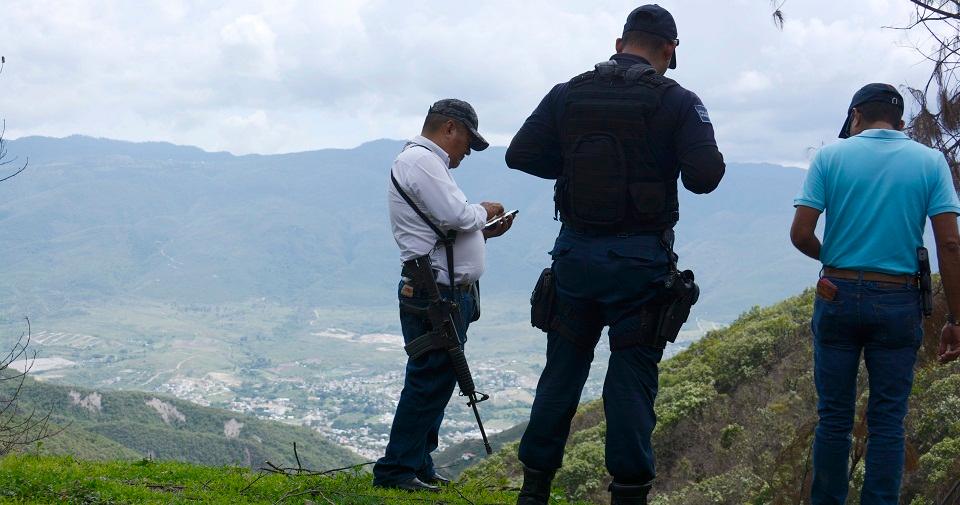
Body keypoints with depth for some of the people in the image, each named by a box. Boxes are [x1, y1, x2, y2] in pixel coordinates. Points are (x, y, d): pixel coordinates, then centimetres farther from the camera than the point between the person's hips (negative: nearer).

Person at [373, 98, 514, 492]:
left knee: (437, 382, 14)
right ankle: (396, 470, -5)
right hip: (433, 293, -11)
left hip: (448, 294, 11)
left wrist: (485, 232, 16)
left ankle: (419, 466, 20)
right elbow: (456, 216, -21)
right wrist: (482, 212, -1)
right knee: (429, 382, -9)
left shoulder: (427, 162, 25)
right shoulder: (419, 160, -11)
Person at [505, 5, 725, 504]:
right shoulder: (676, 101, -6)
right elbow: (703, 177, -14)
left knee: (562, 369, 13)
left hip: (575, 252, 3)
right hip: (639, 257, -3)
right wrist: (708, 156, 8)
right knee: (631, 375, 4)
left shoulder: (567, 94, 4)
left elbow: (520, 155, 2)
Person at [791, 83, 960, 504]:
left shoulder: (831, 156, -1)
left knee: (834, 417, 9)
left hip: (838, 297, 0)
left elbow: (800, 234, -7)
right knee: (887, 422, 7)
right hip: (898, 303, 0)